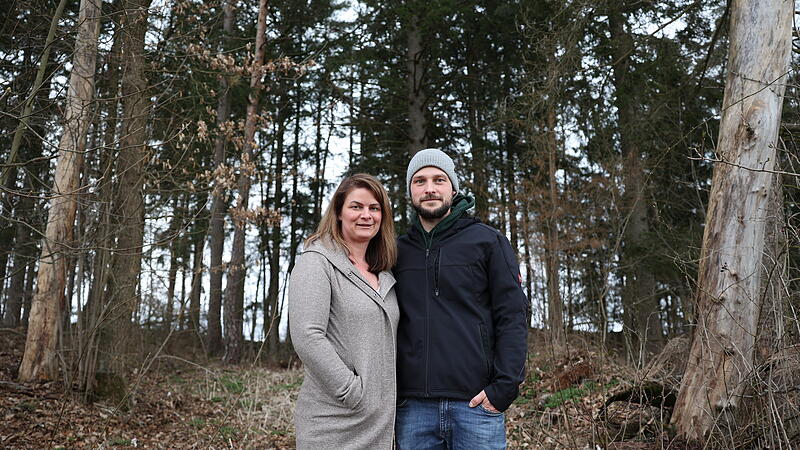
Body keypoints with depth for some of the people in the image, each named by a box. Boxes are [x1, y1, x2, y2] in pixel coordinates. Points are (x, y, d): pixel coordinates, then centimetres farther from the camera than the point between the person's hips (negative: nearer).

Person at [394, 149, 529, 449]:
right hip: (413, 406, 3)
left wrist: (505, 385, -11)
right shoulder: (398, 251, 11)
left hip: (476, 404, -3)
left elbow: (512, 316, -3)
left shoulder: (488, 241, 2)